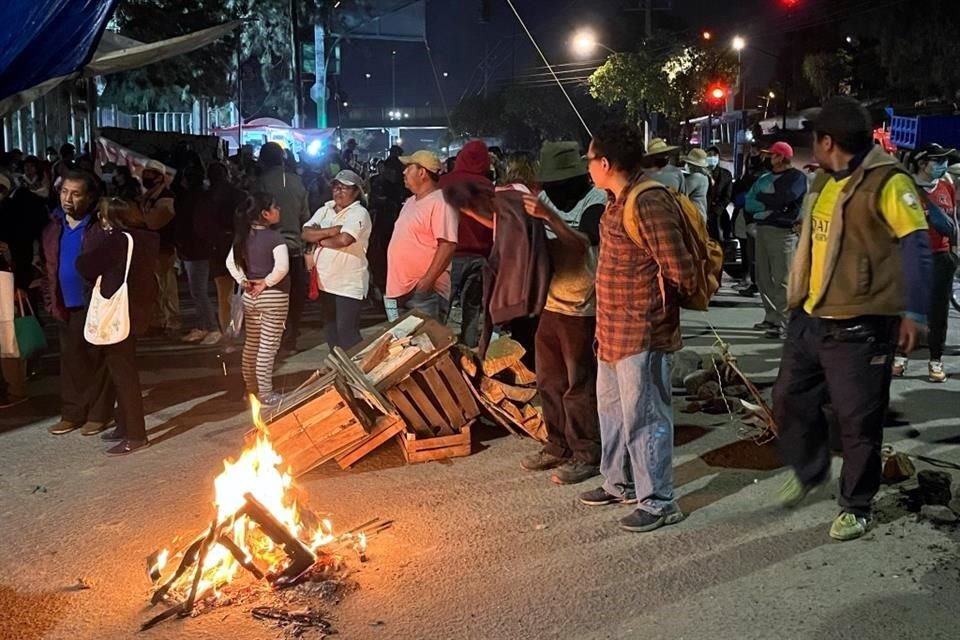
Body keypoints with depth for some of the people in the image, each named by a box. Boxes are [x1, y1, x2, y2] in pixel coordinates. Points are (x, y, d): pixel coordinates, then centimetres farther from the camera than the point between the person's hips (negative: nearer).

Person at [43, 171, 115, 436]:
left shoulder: (100, 227, -11)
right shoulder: (53, 228, 8)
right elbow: (48, 268, 12)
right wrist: (51, 301, 5)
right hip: (66, 307, 6)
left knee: (98, 361, 5)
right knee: (70, 361, 12)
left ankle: (98, 414, 14)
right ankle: (72, 413, 22)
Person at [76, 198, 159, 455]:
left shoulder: (116, 240, -18)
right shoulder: (144, 239, 8)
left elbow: (85, 265, -13)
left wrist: (103, 233, -1)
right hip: (132, 313, 9)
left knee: (123, 375, -3)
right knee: (124, 373, 19)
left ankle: (135, 435, 2)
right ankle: (125, 426, 29)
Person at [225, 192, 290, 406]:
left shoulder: (243, 236, 5)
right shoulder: (275, 237, -16)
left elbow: (231, 262, 8)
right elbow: (282, 267, -28)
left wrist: (243, 281, 2)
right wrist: (266, 283, -15)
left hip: (250, 296, 7)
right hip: (273, 297, -7)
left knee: (251, 344, 18)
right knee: (267, 347, -1)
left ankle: (251, 387, 30)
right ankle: (265, 394, 3)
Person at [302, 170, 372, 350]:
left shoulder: (359, 213, -11)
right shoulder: (324, 210, 11)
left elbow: (344, 239, -25)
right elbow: (306, 234, -1)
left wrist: (320, 240, -8)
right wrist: (331, 231, -15)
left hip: (349, 283, -8)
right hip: (326, 280, 8)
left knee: (347, 331, -8)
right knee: (330, 329, 16)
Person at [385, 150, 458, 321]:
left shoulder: (440, 202, -14)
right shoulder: (411, 201, 17)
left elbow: (448, 245, -22)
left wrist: (427, 281, -25)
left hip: (424, 291, -10)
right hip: (400, 290, 10)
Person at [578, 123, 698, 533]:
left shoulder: (649, 203, -21)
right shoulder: (619, 201, 10)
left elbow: (680, 272, -21)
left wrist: (655, 300, -5)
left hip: (640, 331, -10)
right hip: (613, 328, 10)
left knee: (642, 417, 0)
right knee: (612, 407, 22)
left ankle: (658, 502, 14)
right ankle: (620, 483, 38)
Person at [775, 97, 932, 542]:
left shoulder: (886, 182, -13)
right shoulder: (825, 181, 13)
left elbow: (915, 245, -19)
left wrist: (914, 311, -25)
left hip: (859, 327, -8)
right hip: (809, 318, 8)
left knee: (858, 420, 3)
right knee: (789, 400, 16)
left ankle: (856, 506, 20)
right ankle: (808, 469, 40)